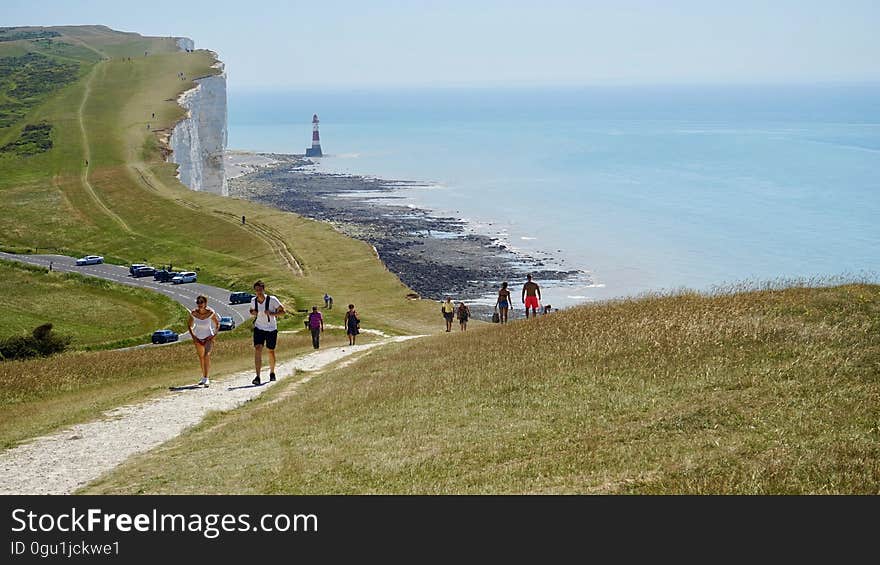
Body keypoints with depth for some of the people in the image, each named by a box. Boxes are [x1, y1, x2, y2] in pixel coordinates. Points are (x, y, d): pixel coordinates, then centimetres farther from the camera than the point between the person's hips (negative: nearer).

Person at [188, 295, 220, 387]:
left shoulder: (210, 313, -18)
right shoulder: (193, 313, -13)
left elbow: (217, 324, -3)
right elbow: (189, 325, 4)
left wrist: (214, 335, -14)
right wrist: (193, 336, -5)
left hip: (208, 337, -3)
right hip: (198, 338, 3)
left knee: (207, 355, -23)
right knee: (201, 357, 14)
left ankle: (206, 379, -26)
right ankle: (204, 377, 35)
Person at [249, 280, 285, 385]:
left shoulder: (272, 300, -14)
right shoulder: (253, 300, -3)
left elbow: (282, 311, -8)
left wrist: (272, 313, -25)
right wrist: (253, 313, -8)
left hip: (271, 329, -1)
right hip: (259, 328, 1)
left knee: (271, 351, 10)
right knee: (258, 349, -17)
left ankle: (272, 373, 36)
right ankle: (257, 377, -23)